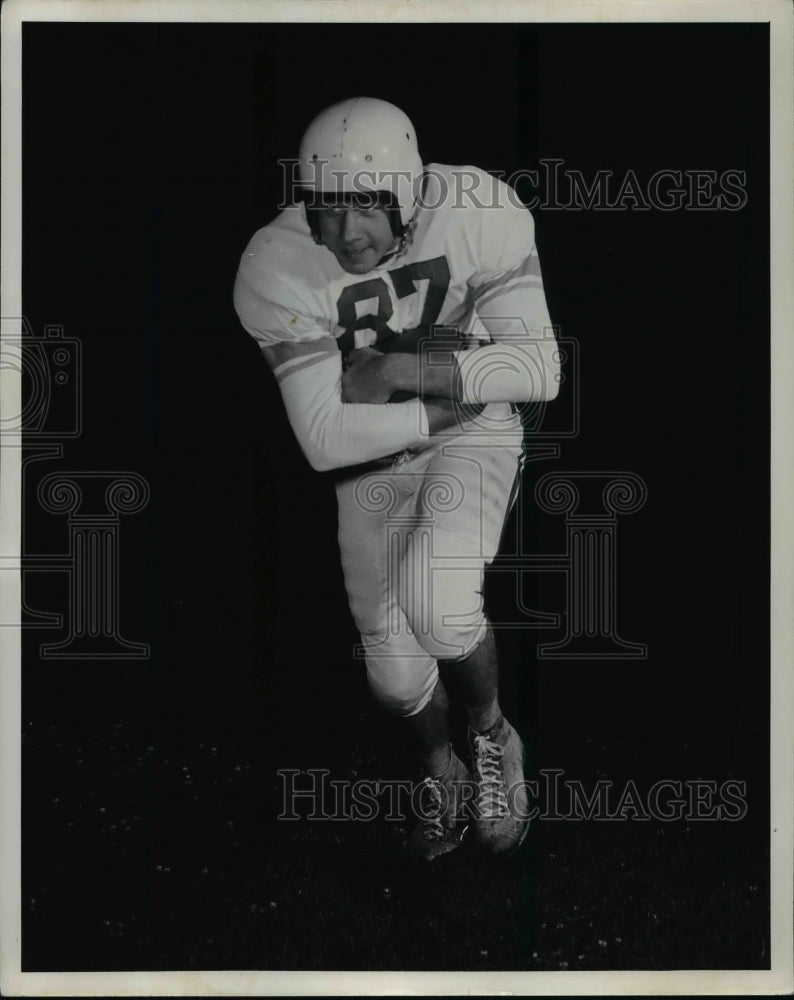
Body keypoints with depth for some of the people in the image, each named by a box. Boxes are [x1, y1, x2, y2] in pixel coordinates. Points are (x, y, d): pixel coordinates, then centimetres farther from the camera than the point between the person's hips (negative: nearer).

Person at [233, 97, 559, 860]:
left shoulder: (480, 215, -25)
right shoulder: (278, 270, -25)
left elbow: (539, 368, -23)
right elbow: (325, 438, -24)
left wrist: (403, 371, -28)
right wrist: (447, 406, -23)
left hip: (477, 433, -2)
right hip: (372, 454, 2)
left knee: (437, 604, -27)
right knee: (394, 662, 5)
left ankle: (492, 736, 6)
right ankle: (441, 776, 40)